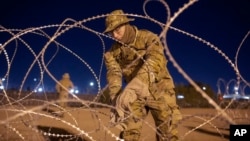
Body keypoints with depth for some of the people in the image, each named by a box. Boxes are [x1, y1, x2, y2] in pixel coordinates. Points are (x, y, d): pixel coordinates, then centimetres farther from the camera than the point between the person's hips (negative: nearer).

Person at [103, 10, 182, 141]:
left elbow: (155, 60, -33)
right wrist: (116, 101, -35)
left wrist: (134, 86, -49)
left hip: (159, 90, -2)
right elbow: (113, 76, -15)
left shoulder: (148, 37, -15)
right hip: (136, 94, 3)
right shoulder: (112, 52, -3)